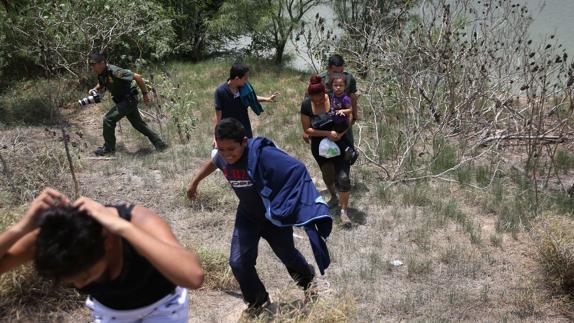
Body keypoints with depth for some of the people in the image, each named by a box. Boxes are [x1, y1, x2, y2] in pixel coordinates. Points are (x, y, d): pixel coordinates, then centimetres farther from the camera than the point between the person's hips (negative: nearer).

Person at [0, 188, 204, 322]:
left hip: (162, 305, -3)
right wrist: (21, 228, -44)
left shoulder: (138, 222, -41)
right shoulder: (53, 237, -29)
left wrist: (122, 226, -56)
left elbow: (193, 275, -56)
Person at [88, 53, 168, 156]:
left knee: (108, 119, -13)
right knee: (138, 124, 16)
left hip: (129, 99, -9)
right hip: (121, 100, 9)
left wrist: (145, 93, -18)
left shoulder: (114, 72, -28)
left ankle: (109, 148, 3)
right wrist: (94, 90, -4)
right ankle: (160, 145, 25)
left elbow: (137, 77, -25)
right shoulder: (101, 74, -2)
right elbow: (101, 86, 18)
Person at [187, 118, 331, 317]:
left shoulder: (262, 154, -35)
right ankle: (258, 301, 23)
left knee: (287, 255, 17)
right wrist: (194, 183, 25)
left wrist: (308, 208, -44)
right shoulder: (222, 157, -15)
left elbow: (297, 170, -38)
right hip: (247, 216, 4)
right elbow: (212, 163, 10)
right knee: (238, 262, -5)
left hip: (274, 216, -4)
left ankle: (308, 281, 52)